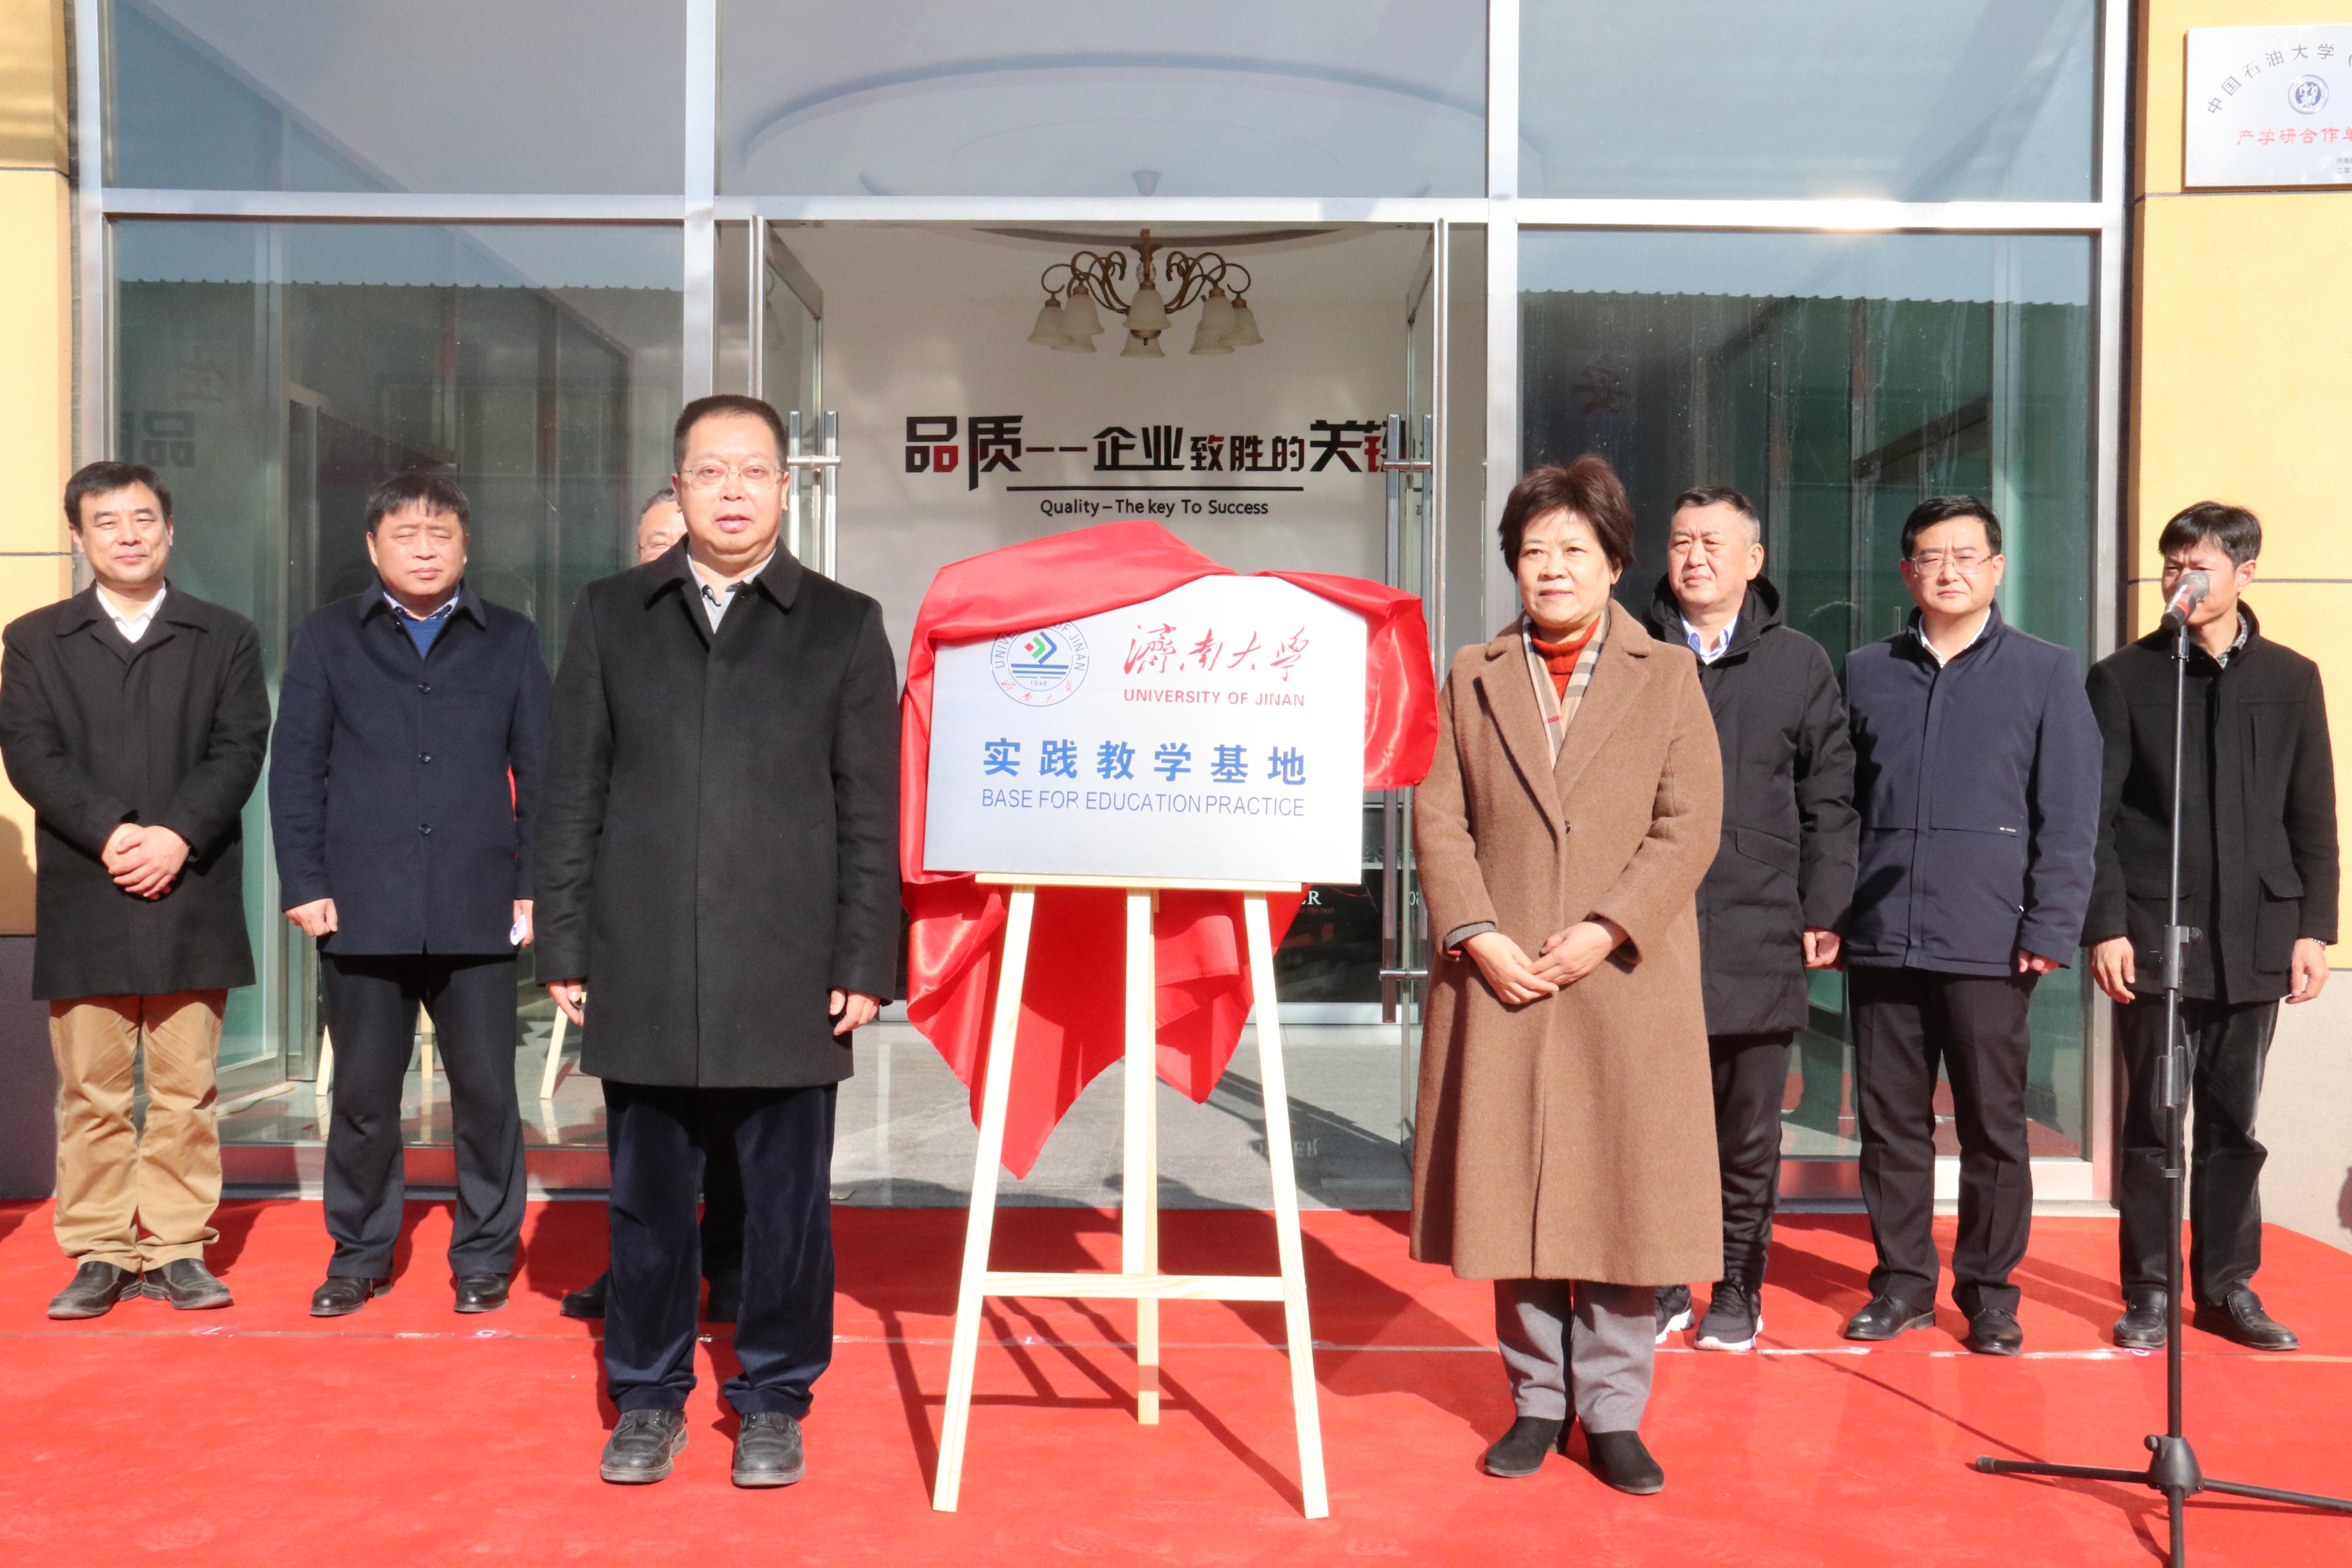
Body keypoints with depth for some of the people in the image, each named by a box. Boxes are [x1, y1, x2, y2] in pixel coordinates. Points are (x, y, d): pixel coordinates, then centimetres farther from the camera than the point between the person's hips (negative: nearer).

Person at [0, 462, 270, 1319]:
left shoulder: (226, 638, 12)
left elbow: (239, 750, 1)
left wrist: (176, 836, -13)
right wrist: (108, 834, -14)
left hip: (192, 898, 0)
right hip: (82, 903, 0)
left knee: (185, 1089, 2)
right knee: (91, 1091, 3)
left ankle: (175, 1249, 10)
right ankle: (99, 1254, 12)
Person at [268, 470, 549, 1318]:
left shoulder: (510, 639, 9)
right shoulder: (328, 639, 9)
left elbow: (539, 770, 7)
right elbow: (296, 768, 6)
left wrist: (533, 886, 0)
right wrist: (304, 884, -2)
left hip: (478, 912, 0)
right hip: (362, 912, 0)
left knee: (486, 1091, 4)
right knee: (363, 1094, 9)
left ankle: (484, 1256, 18)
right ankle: (359, 1254, 24)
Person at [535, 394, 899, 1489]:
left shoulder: (844, 625, 5)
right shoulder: (611, 615, 9)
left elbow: (870, 813, 2)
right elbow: (572, 792, 8)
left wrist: (864, 965, -4)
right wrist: (566, 948, 2)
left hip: (788, 977, -1)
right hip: (643, 975, 1)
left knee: (786, 1202, 6)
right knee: (649, 1197, 11)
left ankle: (773, 1400, 22)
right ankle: (649, 1397, 26)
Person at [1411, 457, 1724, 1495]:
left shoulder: (1668, 678, 7)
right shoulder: (1471, 677, 11)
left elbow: (1691, 825, -1)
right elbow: (1438, 818, 4)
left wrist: (1606, 930, -13)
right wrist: (1478, 937, -10)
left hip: (1629, 982, -1)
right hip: (1500, 978, 1)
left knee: (1625, 1193, 2)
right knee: (1511, 1188, 6)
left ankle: (1613, 1412, 15)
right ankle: (1537, 1401, 20)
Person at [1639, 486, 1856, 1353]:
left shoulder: (1799, 664, 9)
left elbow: (1828, 799, 8)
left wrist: (1822, 913, 2)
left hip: (1759, 932, 0)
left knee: (1749, 1133, 8)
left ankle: (1738, 1288, 22)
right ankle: (1660, 1282, 19)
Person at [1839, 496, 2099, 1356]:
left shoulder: (2046, 671, 4)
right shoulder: (1865, 672, 11)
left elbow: (2069, 815, 0)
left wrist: (2051, 929, -7)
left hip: (1989, 945, -2)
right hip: (1881, 939, 3)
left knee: (1993, 1125, 5)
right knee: (1890, 1121, 8)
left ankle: (1989, 1289, 19)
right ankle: (1902, 1279, 21)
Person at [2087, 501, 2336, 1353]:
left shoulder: (2290, 679, 8)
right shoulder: (2123, 677, 1)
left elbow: (2314, 818, 9)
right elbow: (2095, 816, -2)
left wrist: (2313, 927, 3)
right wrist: (2105, 926, -8)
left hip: (2253, 938, 2)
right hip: (2155, 934, -2)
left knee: (2232, 1123, 10)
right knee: (2153, 1122, 4)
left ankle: (2229, 1287, 21)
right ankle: (2149, 1292, 13)